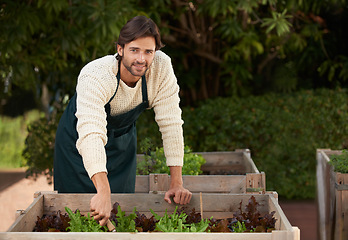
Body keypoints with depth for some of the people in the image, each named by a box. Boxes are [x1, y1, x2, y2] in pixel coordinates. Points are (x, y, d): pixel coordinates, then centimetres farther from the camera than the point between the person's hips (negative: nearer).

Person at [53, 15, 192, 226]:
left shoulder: (161, 67, -26)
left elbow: (171, 123, -21)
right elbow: (91, 135, -49)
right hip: (79, 138, -3)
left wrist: (177, 183, -26)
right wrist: (103, 192, -61)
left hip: (123, 138, 3)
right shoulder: (95, 77, -38)